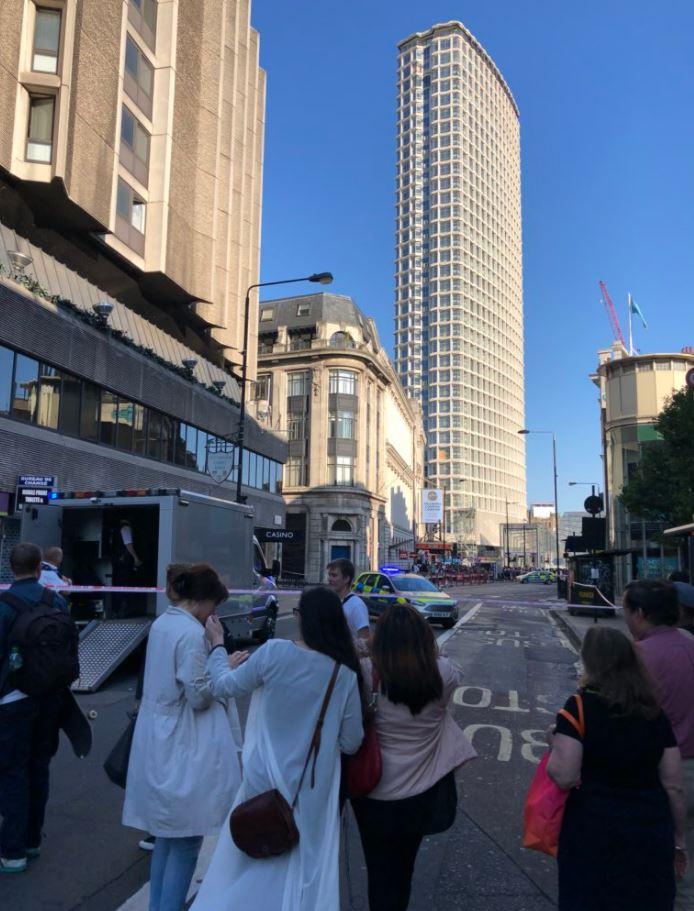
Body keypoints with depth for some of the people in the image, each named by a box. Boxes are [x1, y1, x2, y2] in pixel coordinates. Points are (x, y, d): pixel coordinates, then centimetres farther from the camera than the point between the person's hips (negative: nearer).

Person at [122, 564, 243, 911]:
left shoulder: (161, 623, 5)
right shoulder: (192, 633, -22)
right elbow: (199, 697, -20)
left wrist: (216, 662, 12)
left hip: (157, 740, 9)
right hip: (183, 748, -9)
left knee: (167, 832, 22)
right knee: (186, 839, 5)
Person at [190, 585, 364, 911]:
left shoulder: (274, 652, -17)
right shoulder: (346, 673, -12)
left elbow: (226, 685, -2)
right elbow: (351, 742, -5)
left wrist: (217, 644, 12)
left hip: (266, 779, 0)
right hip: (313, 790, 1)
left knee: (247, 865, 23)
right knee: (304, 871, 20)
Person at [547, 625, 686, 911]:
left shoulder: (580, 706, -14)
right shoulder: (655, 712, 0)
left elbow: (563, 777, -18)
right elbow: (673, 786, 3)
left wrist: (555, 742, 0)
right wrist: (677, 838, 16)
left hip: (593, 834, -4)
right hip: (651, 834, 4)